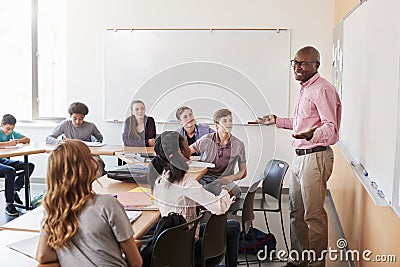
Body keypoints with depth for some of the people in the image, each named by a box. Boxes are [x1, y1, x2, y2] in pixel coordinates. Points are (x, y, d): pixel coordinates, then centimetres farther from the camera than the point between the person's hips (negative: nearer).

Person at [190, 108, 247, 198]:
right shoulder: (207, 140, -2)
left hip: (223, 180, 2)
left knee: (236, 191, -35)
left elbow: (243, 172, 9)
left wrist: (231, 178, -12)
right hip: (203, 178, -1)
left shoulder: (238, 145, 2)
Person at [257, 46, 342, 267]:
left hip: (315, 157, -10)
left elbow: (331, 127, -25)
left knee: (314, 215, -2)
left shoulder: (322, 90, -15)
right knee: (296, 213, 16)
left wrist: (311, 135, -44)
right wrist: (277, 121, 33)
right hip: (300, 157, 10)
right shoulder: (305, 89, 17)